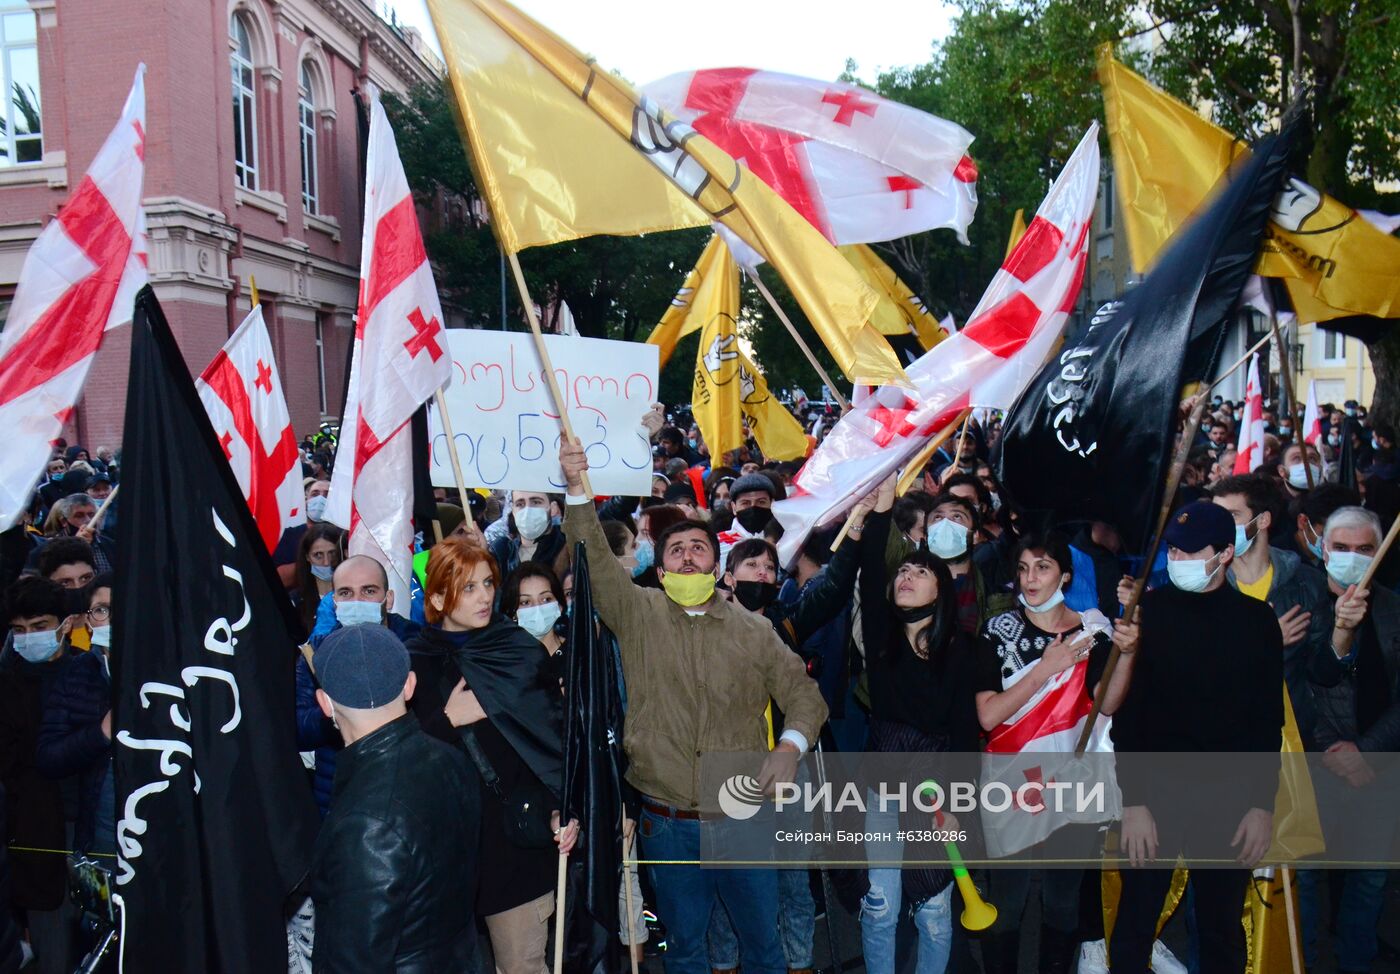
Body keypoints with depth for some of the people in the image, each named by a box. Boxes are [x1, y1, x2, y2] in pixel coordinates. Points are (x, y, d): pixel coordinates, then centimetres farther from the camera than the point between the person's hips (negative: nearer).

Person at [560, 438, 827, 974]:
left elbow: (803, 693, 6)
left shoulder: (753, 629, 4)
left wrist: (791, 744, -13)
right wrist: (577, 489, -25)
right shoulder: (638, 614, 1)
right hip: (667, 824, 0)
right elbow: (594, 560, -12)